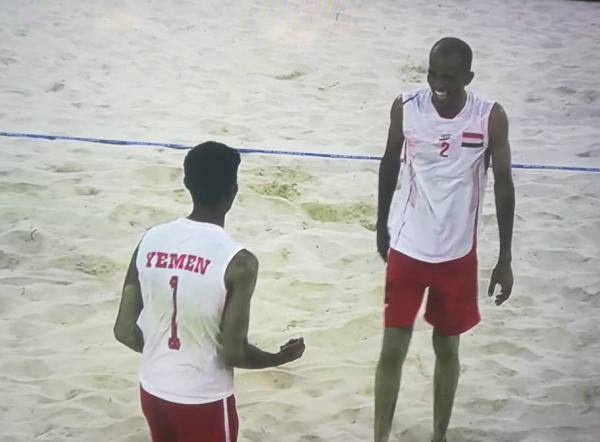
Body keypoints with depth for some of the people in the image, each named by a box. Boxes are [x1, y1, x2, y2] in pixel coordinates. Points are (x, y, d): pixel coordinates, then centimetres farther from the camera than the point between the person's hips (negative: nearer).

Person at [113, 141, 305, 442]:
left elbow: (124, 331, -2)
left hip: (153, 390, 6)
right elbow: (233, 353, -19)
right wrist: (281, 357, 0)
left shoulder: (151, 241, -6)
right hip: (204, 400, -5)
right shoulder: (238, 262, -22)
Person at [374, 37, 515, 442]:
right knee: (393, 348, 0)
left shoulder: (491, 118, -13)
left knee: (447, 349, 14)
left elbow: (503, 184, -4)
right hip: (407, 248, 0)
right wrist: (382, 226, 14)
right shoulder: (405, 108, -11)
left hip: (458, 253, 0)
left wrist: (505, 259, -4)